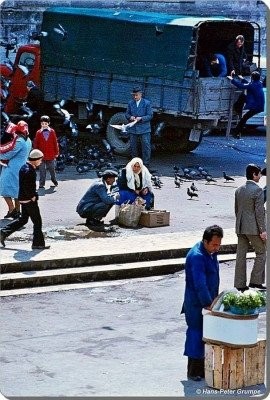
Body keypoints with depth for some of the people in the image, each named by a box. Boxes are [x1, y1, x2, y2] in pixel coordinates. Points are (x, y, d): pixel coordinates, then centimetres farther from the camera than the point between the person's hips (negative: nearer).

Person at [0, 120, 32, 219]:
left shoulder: (19, 141, -22)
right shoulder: (28, 140, 7)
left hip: (12, 169, -9)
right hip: (21, 168, 9)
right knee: (17, 190, 15)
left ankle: (12, 210, -9)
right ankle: (17, 211, 18)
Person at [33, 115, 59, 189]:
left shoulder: (52, 132, 1)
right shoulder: (38, 133, 0)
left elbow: (55, 142, 5)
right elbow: (36, 144, 3)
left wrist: (56, 152, 4)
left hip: (51, 155, 0)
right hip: (42, 155, 0)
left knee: (52, 170, 12)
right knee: (42, 171, 2)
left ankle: (54, 182, 27)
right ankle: (41, 184, 7)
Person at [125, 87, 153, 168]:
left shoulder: (147, 103, -3)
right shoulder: (130, 103, 8)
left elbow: (150, 116, -4)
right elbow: (127, 114, 14)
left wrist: (141, 118, -18)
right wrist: (130, 117, -9)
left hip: (144, 129, -4)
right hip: (133, 129, 4)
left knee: (146, 147, -5)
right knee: (133, 147, 10)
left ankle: (146, 164, 1)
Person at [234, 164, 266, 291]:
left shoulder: (239, 190, 9)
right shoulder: (258, 190, -14)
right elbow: (259, 211, -16)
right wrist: (263, 230, -12)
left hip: (240, 228, 7)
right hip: (253, 228, -7)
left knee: (241, 255, 7)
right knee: (261, 253, 7)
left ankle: (240, 284, 9)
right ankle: (255, 281, 2)